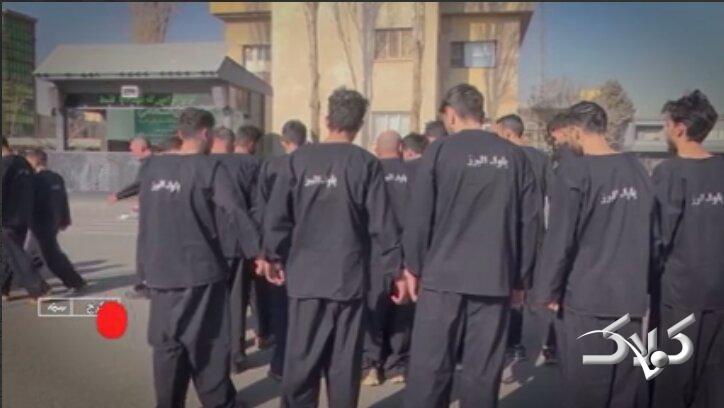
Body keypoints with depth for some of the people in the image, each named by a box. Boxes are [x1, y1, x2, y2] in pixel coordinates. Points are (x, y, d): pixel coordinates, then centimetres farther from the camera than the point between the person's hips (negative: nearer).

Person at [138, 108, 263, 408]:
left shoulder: (151, 167, 6)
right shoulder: (210, 168, -11)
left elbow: (147, 216, 13)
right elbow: (236, 212, -21)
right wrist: (258, 252, -22)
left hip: (159, 270, 5)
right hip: (200, 268, -5)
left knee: (167, 344, 13)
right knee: (207, 344, 6)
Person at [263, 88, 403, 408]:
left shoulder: (299, 159, -1)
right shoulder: (366, 163, -5)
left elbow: (275, 215, -1)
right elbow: (382, 223, -7)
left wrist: (275, 257, 11)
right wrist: (396, 269, 1)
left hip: (305, 274, 1)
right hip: (349, 275, -1)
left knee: (301, 359, 10)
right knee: (344, 362, 9)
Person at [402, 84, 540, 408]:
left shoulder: (440, 151, -3)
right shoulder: (514, 156, 6)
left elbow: (419, 215, -4)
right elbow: (529, 220, 7)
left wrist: (414, 265, 7)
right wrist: (520, 275, 14)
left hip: (444, 274, -3)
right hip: (496, 277, 3)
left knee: (429, 366, 4)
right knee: (483, 371, 9)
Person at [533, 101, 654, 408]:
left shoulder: (574, 170, -11)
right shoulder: (637, 169, 7)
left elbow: (560, 237, -13)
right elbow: (650, 232, 12)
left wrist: (547, 290, -4)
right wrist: (644, 282, 20)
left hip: (586, 297, -6)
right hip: (632, 295, 6)